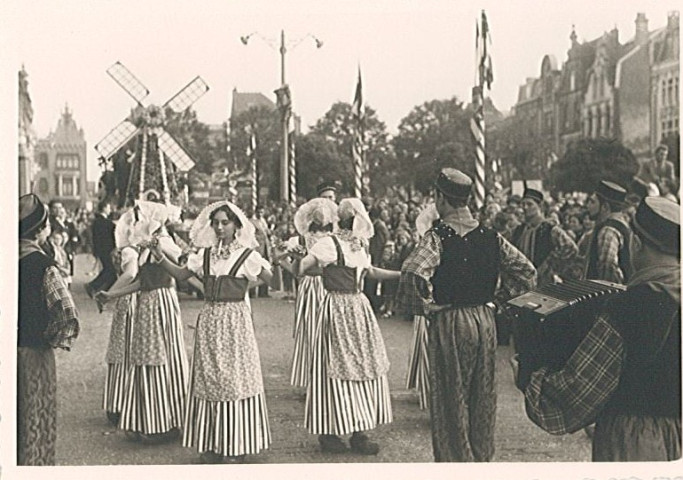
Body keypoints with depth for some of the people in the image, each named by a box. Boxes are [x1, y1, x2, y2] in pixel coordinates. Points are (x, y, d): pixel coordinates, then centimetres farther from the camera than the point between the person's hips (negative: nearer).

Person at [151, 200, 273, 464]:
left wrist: (245, 285, -10)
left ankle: (237, 444, 8)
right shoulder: (205, 254, 9)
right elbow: (181, 274, 6)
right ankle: (211, 443, 15)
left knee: (235, 376, -1)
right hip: (210, 319, 4)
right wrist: (160, 257, -5)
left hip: (236, 320, -4)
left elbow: (268, 277, 0)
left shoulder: (247, 255, -3)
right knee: (208, 376, 6)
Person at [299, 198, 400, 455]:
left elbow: (369, 271, 26)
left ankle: (358, 433, 11)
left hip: (359, 308, 8)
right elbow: (302, 267, -17)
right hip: (337, 310, -8)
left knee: (363, 369, 5)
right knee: (337, 370, -4)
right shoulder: (330, 243, -12)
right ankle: (328, 433, 7)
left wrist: (402, 274, 25)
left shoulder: (360, 245, 11)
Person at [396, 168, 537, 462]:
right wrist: (496, 299, 10)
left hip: (449, 324, -5)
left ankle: (454, 459, 11)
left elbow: (413, 274, -29)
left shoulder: (438, 236, -13)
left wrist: (425, 306, -13)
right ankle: (482, 457, 27)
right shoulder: (490, 237, 4)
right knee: (482, 397, 16)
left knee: (451, 398, 5)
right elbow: (527, 272, 5)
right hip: (485, 320, 6)